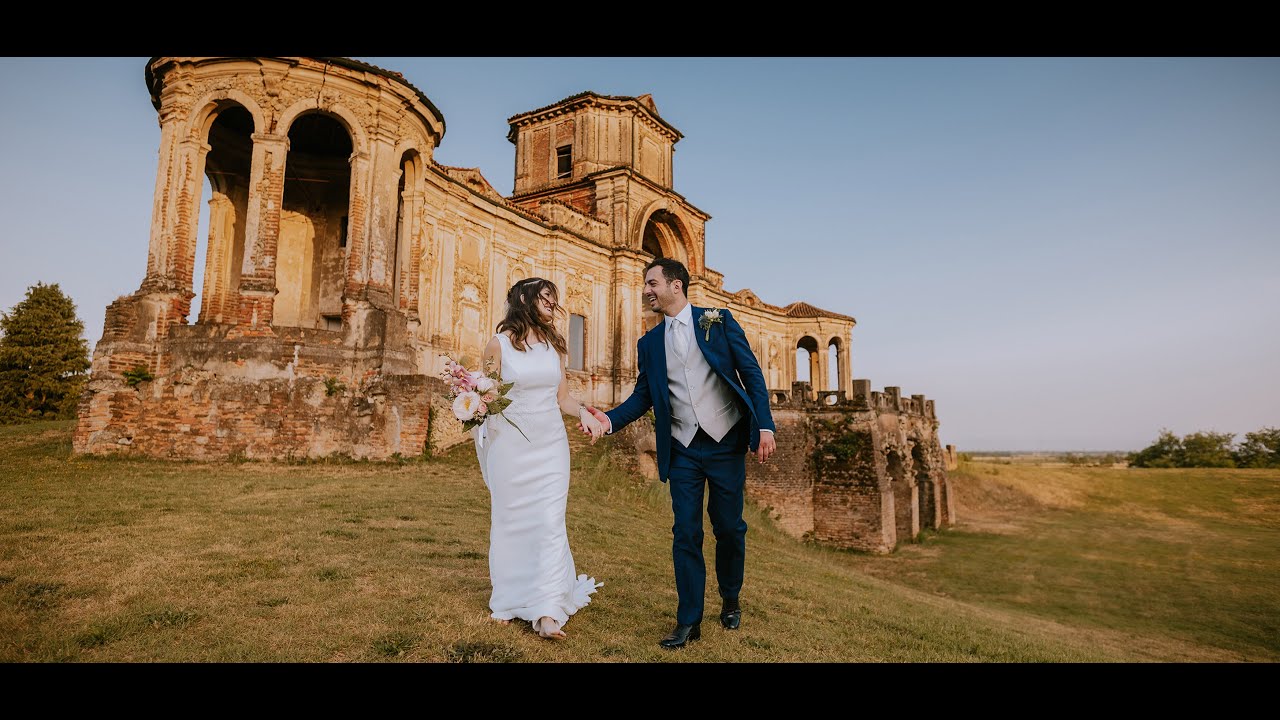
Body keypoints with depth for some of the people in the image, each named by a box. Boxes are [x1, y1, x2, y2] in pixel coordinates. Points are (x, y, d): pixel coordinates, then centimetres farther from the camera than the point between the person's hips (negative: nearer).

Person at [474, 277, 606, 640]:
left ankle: (549, 612, 2)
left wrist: (584, 413, -9)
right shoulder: (499, 345, -4)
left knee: (551, 524, -2)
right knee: (510, 522, 8)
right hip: (510, 444, -2)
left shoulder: (554, 344, 8)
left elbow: (562, 396, 9)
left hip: (551, 445, 3)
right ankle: (507, 603, 25)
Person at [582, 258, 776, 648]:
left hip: (726, 442, -2)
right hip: (682, 450, 2)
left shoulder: (719, 320, -1)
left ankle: (730, 600, 35)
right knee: (686, 533, 4)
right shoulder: (649, 342, 8)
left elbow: (752, 374, -3)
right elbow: (642, 396, 7)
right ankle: (689, 621, 16)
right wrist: (609, 419, -11)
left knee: (729, 527, 10)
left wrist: (765, 426, -12)